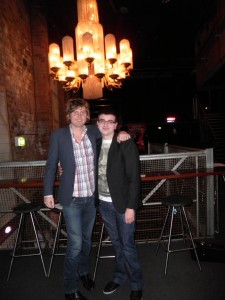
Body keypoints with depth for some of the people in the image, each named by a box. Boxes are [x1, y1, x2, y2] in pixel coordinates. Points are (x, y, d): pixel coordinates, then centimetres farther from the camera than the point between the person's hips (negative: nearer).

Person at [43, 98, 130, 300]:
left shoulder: (94, 131, -1)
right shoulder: (59, 135, -7)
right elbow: (51, 165, -1)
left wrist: (122, 134, -6)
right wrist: (48, 192, -2)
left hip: (92, 197, 4)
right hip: (72, 198, -3)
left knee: (87, 239, 20)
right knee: (75, 243, 0)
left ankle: (84, 271, 46)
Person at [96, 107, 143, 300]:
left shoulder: (126, 144, -12)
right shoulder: (96, 143, 4)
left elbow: (134, 177, -14)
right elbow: (95, 172, 10)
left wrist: (131, 206, -16)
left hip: (123, 204, -4)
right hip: (104, 203, 5)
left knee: (127, 245, 7)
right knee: (116, 243, 20)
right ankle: (120, 276, 40)